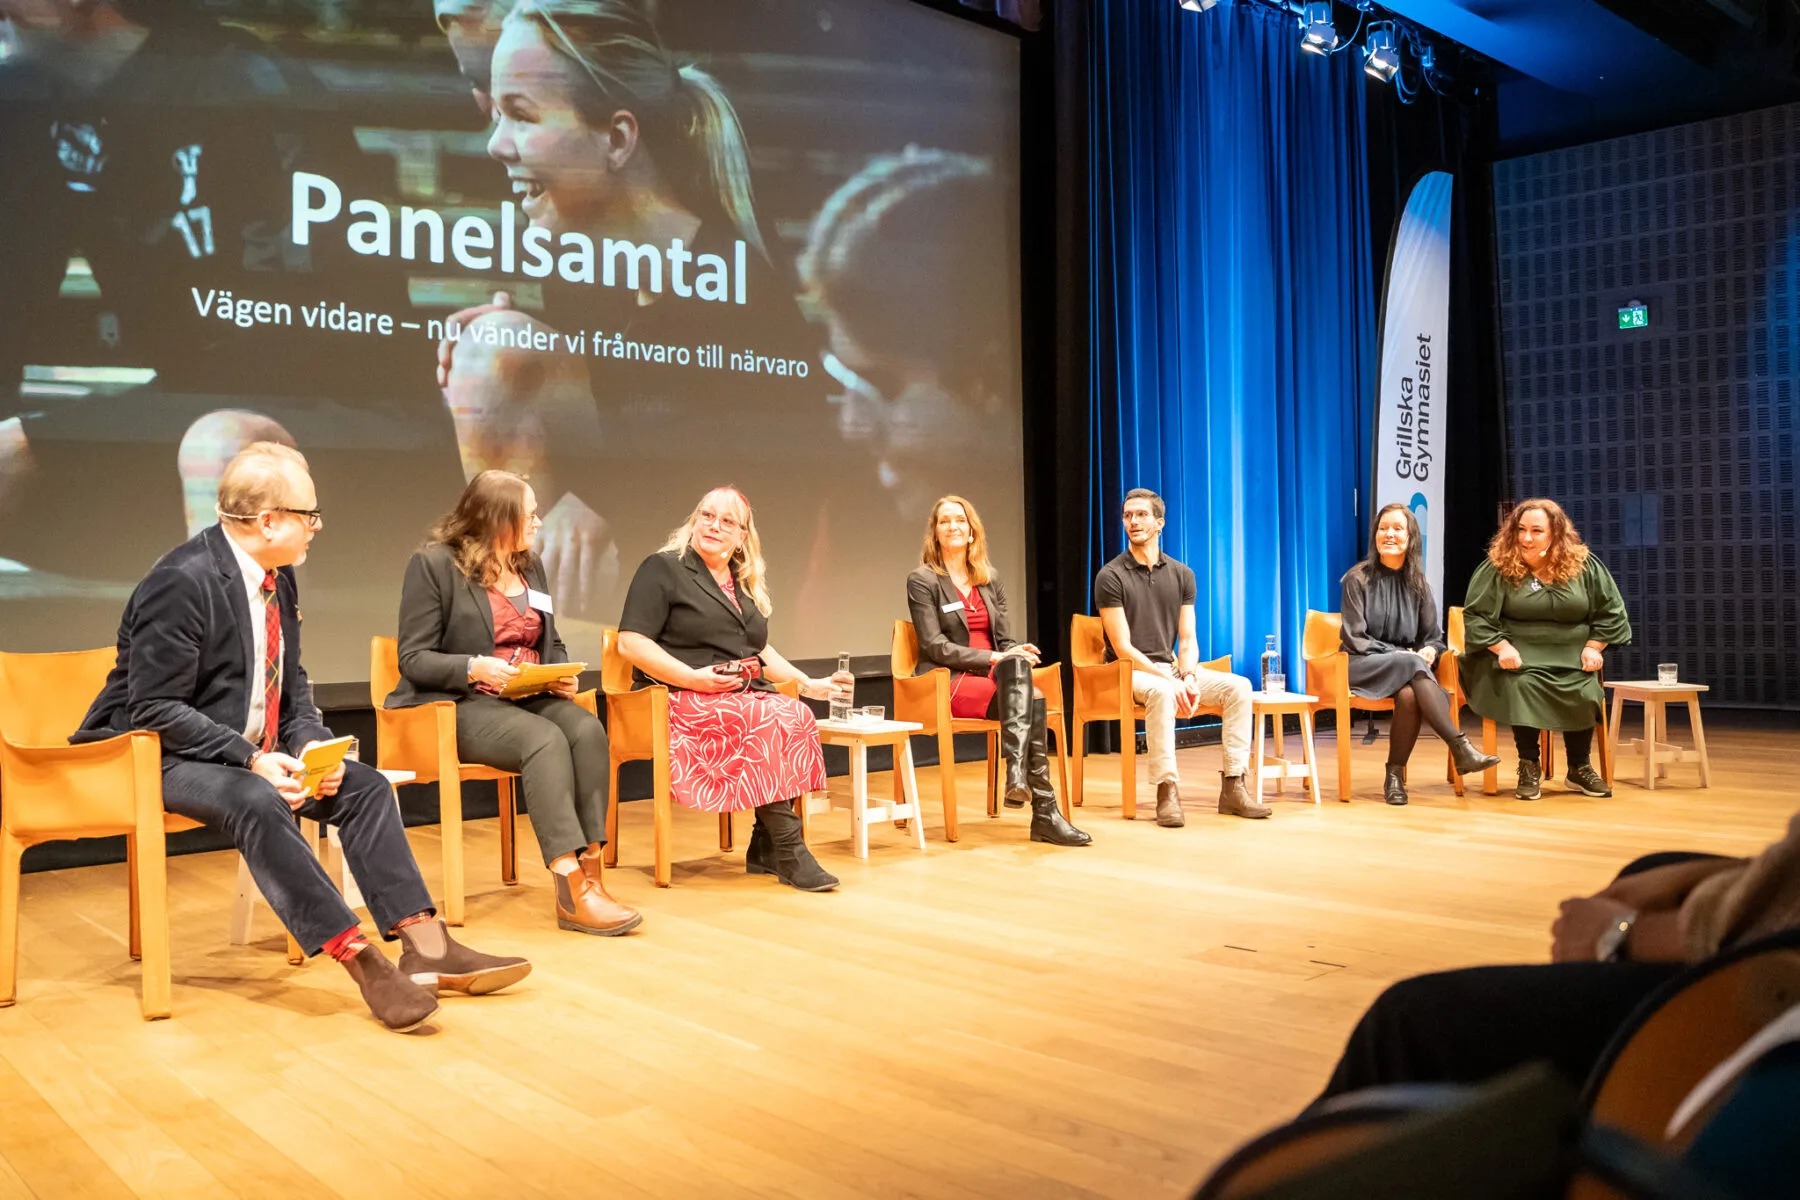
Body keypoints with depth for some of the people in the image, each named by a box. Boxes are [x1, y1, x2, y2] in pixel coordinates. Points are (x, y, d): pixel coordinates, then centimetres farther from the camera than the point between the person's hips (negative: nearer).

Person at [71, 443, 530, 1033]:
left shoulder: (278, 579, 4)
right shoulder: (181, 581, -21)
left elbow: (291, 683, 13)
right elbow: (155, 709, -21)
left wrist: (313, 743, -6)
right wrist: (250, 759, -28)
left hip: (256, 751, 8)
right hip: (165, 758, -8)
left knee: (364, 785, -7)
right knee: (257, 803, -35)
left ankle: (426, 946, -13)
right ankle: (362, 962, -34)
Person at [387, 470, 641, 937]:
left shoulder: (530, 566, 17)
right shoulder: (434, 564, -4)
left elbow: (551, 643, 22)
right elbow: (414, 658, -7)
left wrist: (563, 673, -1)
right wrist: (474, 667, -24)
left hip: (529, 697, 6)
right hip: (460, 705, -6)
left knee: (587, 729, -28)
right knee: (546, 739, -35)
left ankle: (589, 873, -30)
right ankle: (573, 892, -37)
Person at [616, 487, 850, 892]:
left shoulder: (748, 585, 23)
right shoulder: (663, 569, 1)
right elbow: (630, 643, -9)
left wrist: (809, 683, 17)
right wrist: (693, 678, -18)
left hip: (745, 694, 6)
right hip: (684, 698, -6)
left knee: (798, 715, -26)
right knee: (769, 721, -32)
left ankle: (765, 849, -22)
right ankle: (788, 851, -26)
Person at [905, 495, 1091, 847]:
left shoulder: (989, 580, 18)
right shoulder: (922, 581, 1)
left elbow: (1006, 640, 15)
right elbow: (935, 646, -9)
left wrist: (1018, 656, -11)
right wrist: (994, 658, -19)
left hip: (995, 674, 5)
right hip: (948, 683, -5)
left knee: (1022, 677, -33)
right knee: (1030, 699, -30)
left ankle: (1017, 773, -42)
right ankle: (1044, 811, -34)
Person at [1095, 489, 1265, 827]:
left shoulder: (1181, 575, 8)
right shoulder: (1110, 577, -7)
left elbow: (1187, 640, 5)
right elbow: (1122, 648, -13)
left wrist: (1188, 677, -16)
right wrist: (1170, 681, -22)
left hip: (1170, 667, 5)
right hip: (1128, 671, -5)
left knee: (1238, 686, -14)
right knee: (1161, 692, -38)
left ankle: (1232, 786, -13)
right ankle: (1167, 792, -34)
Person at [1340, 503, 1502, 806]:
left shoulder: (1418, 584, 12)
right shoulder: (1358, 579, 0)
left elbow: (1434, 636, 13)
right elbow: (1354, 638, -5)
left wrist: (1430, 650, -11)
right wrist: (1399, 654, -15)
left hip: (1407, 666, 3)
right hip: (1362, 665, -3)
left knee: (1409, 695, -35)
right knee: (1411, 663, -36)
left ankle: (1395, 776, -25)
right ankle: (1461, 749, -41)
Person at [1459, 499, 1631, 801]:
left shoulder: (1585, 566, 4)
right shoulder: (1498, 567, -3)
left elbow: (1610, 611, 11)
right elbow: (1475, 615, -2)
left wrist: (1593, 647, -3)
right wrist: (1502, 647, -16)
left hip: (1572, 660, 2)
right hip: (1520, 658, -2)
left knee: (1585, 695, -26)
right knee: (1524, 687, -33)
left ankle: (1580, 768, -2)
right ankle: (1529, 766, -13)